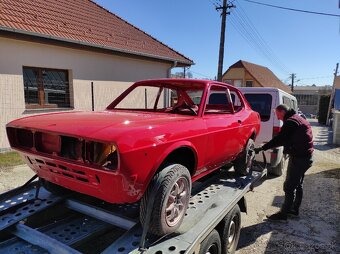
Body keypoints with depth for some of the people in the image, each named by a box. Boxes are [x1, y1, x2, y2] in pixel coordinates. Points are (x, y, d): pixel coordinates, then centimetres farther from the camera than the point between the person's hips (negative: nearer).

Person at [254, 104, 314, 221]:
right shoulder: (298, 119, 15)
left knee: (289, 187, -3)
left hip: (299, 158, -11)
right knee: (297, 185, 19)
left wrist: (262, 148, -20)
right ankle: (294, 209, 31)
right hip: (305, 157, 11)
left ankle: (284, 213, 6)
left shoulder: (291, 121, -17)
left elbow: (280, 139, -24)